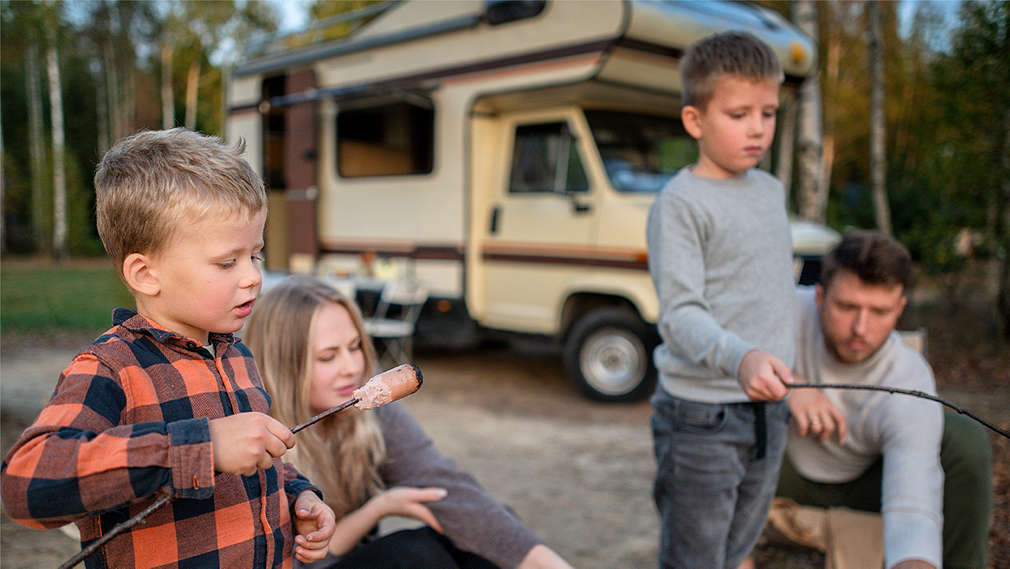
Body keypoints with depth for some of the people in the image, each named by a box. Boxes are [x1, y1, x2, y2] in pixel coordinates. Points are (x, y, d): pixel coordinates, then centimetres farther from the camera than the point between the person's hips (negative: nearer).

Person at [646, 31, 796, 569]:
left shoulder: (772, 190, 11)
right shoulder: (680, 202, -13)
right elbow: (679, 314, -21)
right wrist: (739, 358, -38)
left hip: (768, 409, 7)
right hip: (702, 417, -7)